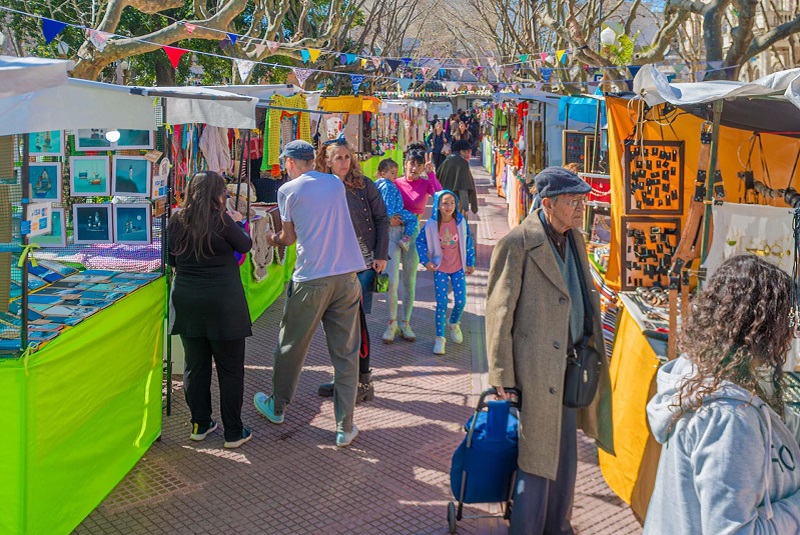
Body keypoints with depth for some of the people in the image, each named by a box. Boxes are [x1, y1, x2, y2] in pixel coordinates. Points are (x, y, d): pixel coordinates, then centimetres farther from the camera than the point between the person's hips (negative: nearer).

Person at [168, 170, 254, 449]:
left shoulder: (176, 221, 3)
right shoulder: (221, 220, -12)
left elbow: (172, 260, 13)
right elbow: (245, 246, 2)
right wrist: (238, 222, 18)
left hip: (186, 300, 5)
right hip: (223, 303, -5)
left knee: (195, 365, 14)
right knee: (230, 368, 5)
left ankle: (200, 425, 23)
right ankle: (233, 432, 11)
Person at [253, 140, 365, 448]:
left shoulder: (288, 190, 0)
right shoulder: (336, 183, 13)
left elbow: (289, 237, 6)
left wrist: (273, 240, 29)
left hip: (311, 280, -3)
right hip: (347, 276, 3)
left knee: (291, 347, 15)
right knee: (345, 352, 6)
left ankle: (277, 408, 35)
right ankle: (345, 427, 8)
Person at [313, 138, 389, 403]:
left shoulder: (364, 185, -4)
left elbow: (381, 219, -1)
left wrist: (381, 255, -6)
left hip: (364, 263, -4)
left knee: (356, 320, -6)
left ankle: (363, 383, 5)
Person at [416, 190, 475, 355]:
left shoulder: (461, 222, -9)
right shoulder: (432, 225, -12)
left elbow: (468, 242, 3)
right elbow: (420, 242, 0)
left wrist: (470, 263, 6)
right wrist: (425, 261, -6)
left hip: (458, 268, 2)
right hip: (440, 269, -1)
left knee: (460, 301, 1)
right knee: (441, 303, -3)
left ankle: (454, 324, 33)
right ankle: (440, 338, 8)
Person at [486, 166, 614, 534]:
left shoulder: (575, 240, 8)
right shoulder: (517, 244, -16)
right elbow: (499, 313, -15)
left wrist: (590, 350, 14)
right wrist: (502, 375, -15)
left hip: (569, 366, 8)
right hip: (536, 370, -8)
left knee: (565, 456, 19)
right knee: (537, 458, 4)